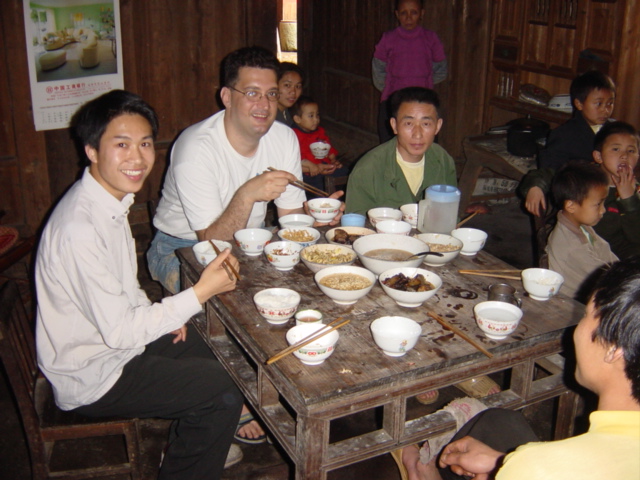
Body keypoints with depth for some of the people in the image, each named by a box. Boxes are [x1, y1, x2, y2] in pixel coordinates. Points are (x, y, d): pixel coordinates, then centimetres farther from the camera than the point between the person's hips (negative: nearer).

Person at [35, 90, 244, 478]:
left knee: (210, 345, 21)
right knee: (225, 390, -7)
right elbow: (119, 330, -28)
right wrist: (201, 293, -26)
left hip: (115, 337, 9)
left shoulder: (110, 200, -1)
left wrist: (156, 312, -1)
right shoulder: (79, 230, -32)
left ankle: (194, 445, 42)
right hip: (92, 378, -9)